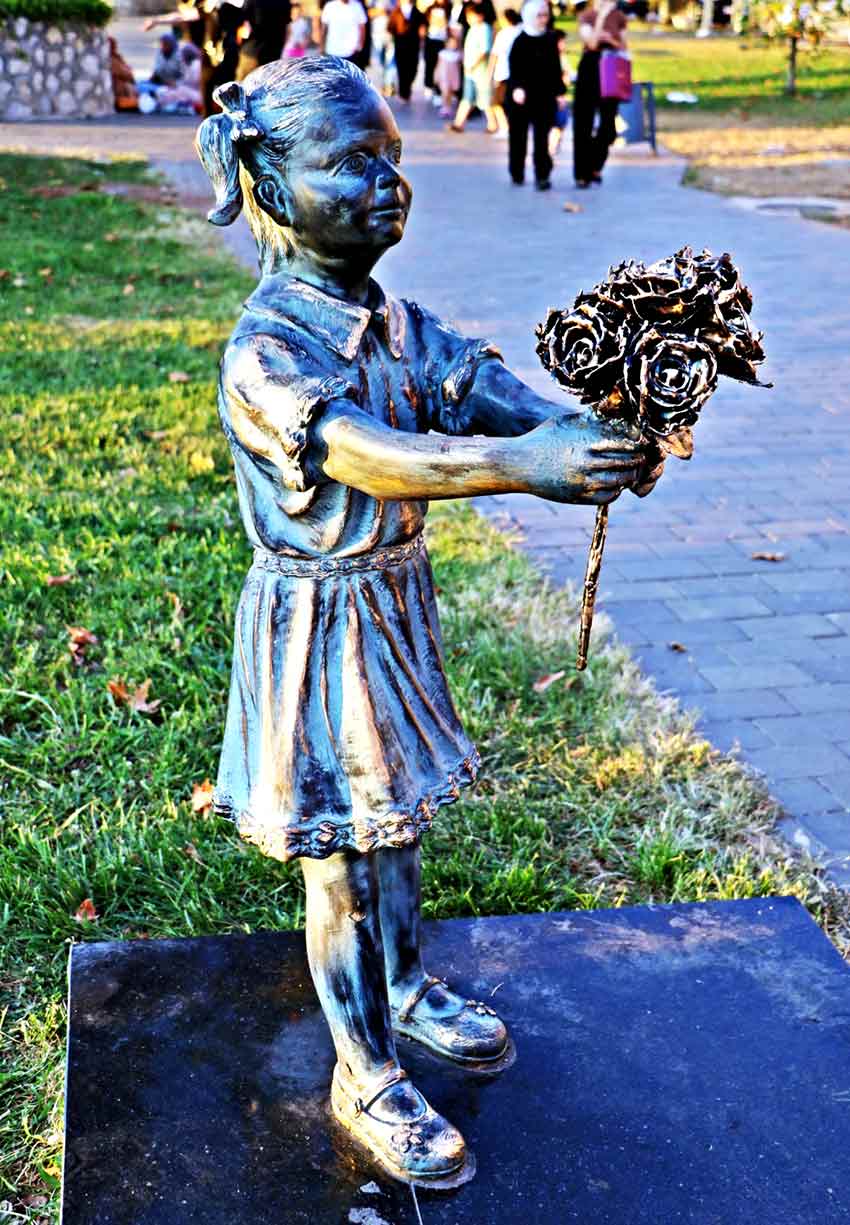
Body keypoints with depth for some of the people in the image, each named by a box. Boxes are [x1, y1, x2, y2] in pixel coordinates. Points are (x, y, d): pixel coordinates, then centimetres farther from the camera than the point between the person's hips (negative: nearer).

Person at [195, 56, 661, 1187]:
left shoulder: (406, 328, 1)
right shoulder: (264, 353, -22)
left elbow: (506, 397, -11)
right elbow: (369, 458, -38)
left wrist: (594, 433, -32)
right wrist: (524, 463, -51)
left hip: (398, 603, 7)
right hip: (317, 630, -7)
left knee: (397, 819, 24)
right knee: (342, 860, 7)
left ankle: (403, 989, 48)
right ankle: (367, 1081, 26)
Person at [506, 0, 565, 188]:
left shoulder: (550, 39, 5)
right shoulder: (520, 40, -6)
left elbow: (555, 67, 10)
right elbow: (514, 67, -12)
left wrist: (560, 92, 9)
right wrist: (517, 88, -26)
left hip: (545, 96, 2)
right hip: (521, 95, -2)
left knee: (542, 137, -4)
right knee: (518, 135, 9)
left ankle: (542, 176, -5)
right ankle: (517, 173, 23)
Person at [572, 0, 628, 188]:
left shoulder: (619, 16, 5)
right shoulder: (586, 15, -1)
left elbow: (624, 47, 11)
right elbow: (592, 43, -16)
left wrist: (611, 40, -6)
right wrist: (601, 16, -21)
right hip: (590, 68, -2)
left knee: (608, 123, 0)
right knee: (584, 122, -1)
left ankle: (595, 166, 20)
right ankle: (582, 173, 4)